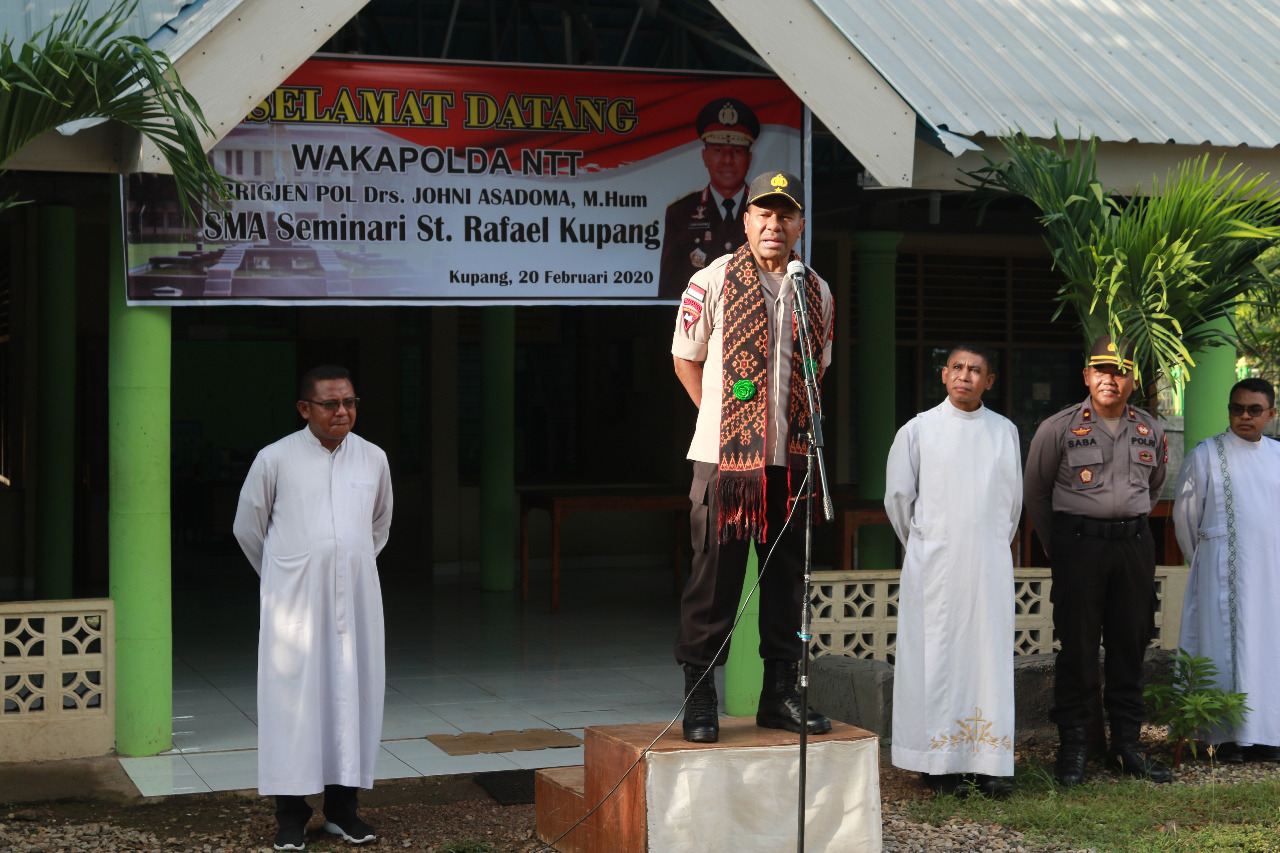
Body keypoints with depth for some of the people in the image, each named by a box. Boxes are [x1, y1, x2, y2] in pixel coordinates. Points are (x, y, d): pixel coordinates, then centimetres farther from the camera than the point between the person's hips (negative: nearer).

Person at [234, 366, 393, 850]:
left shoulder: (374, 460, 7)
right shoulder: (275, 460, -3)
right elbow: (248, 527, 9)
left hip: (356, 597, 3)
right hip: (294, 601, -3)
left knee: (353, 695, 4)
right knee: (293, 695, -3)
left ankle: (342, 807, 13)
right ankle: (291, 814, 4)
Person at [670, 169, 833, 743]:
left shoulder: (817, 293, 9)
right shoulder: (712, 281, -3)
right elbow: (685, 358, 6)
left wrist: (802, 427, 11)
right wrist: (722, 417, 4)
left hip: (791, 458, 4)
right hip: (724, 456, -4)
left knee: (787, 575, 8)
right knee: (715, 573, -2)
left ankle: (779, 694, 19)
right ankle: (698, 698, 8)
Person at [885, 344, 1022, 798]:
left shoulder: (1005, 431, 9)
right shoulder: (918, 430, 2)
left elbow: (1013, 498, 18)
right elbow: (897, 497, 8)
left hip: (990, 564, 2)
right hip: (935, 567, -2)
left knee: (990, 656, 1)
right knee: (938, 655, -3)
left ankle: (987, 762, 5)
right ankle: (940, 765, 2)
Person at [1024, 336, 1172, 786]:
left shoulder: (1150, 431, 8)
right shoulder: (1058, 429, -3)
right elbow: (1035, 492, 8)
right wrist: (1058, 547, 12)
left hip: (1135, 544, 4)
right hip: (1078, 544, -3)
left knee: (1130, 644, 6)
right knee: (1078, 645, -2)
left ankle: (1127, 744, 15)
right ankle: (1073, 746, 5)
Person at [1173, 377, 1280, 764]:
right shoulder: (1205, 455, -4)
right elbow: (1185, 514, 5)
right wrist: (1202, 559, 13)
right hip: (1224, 569, -4)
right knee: (1226, 644, -5)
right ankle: (1227, 737, -1)